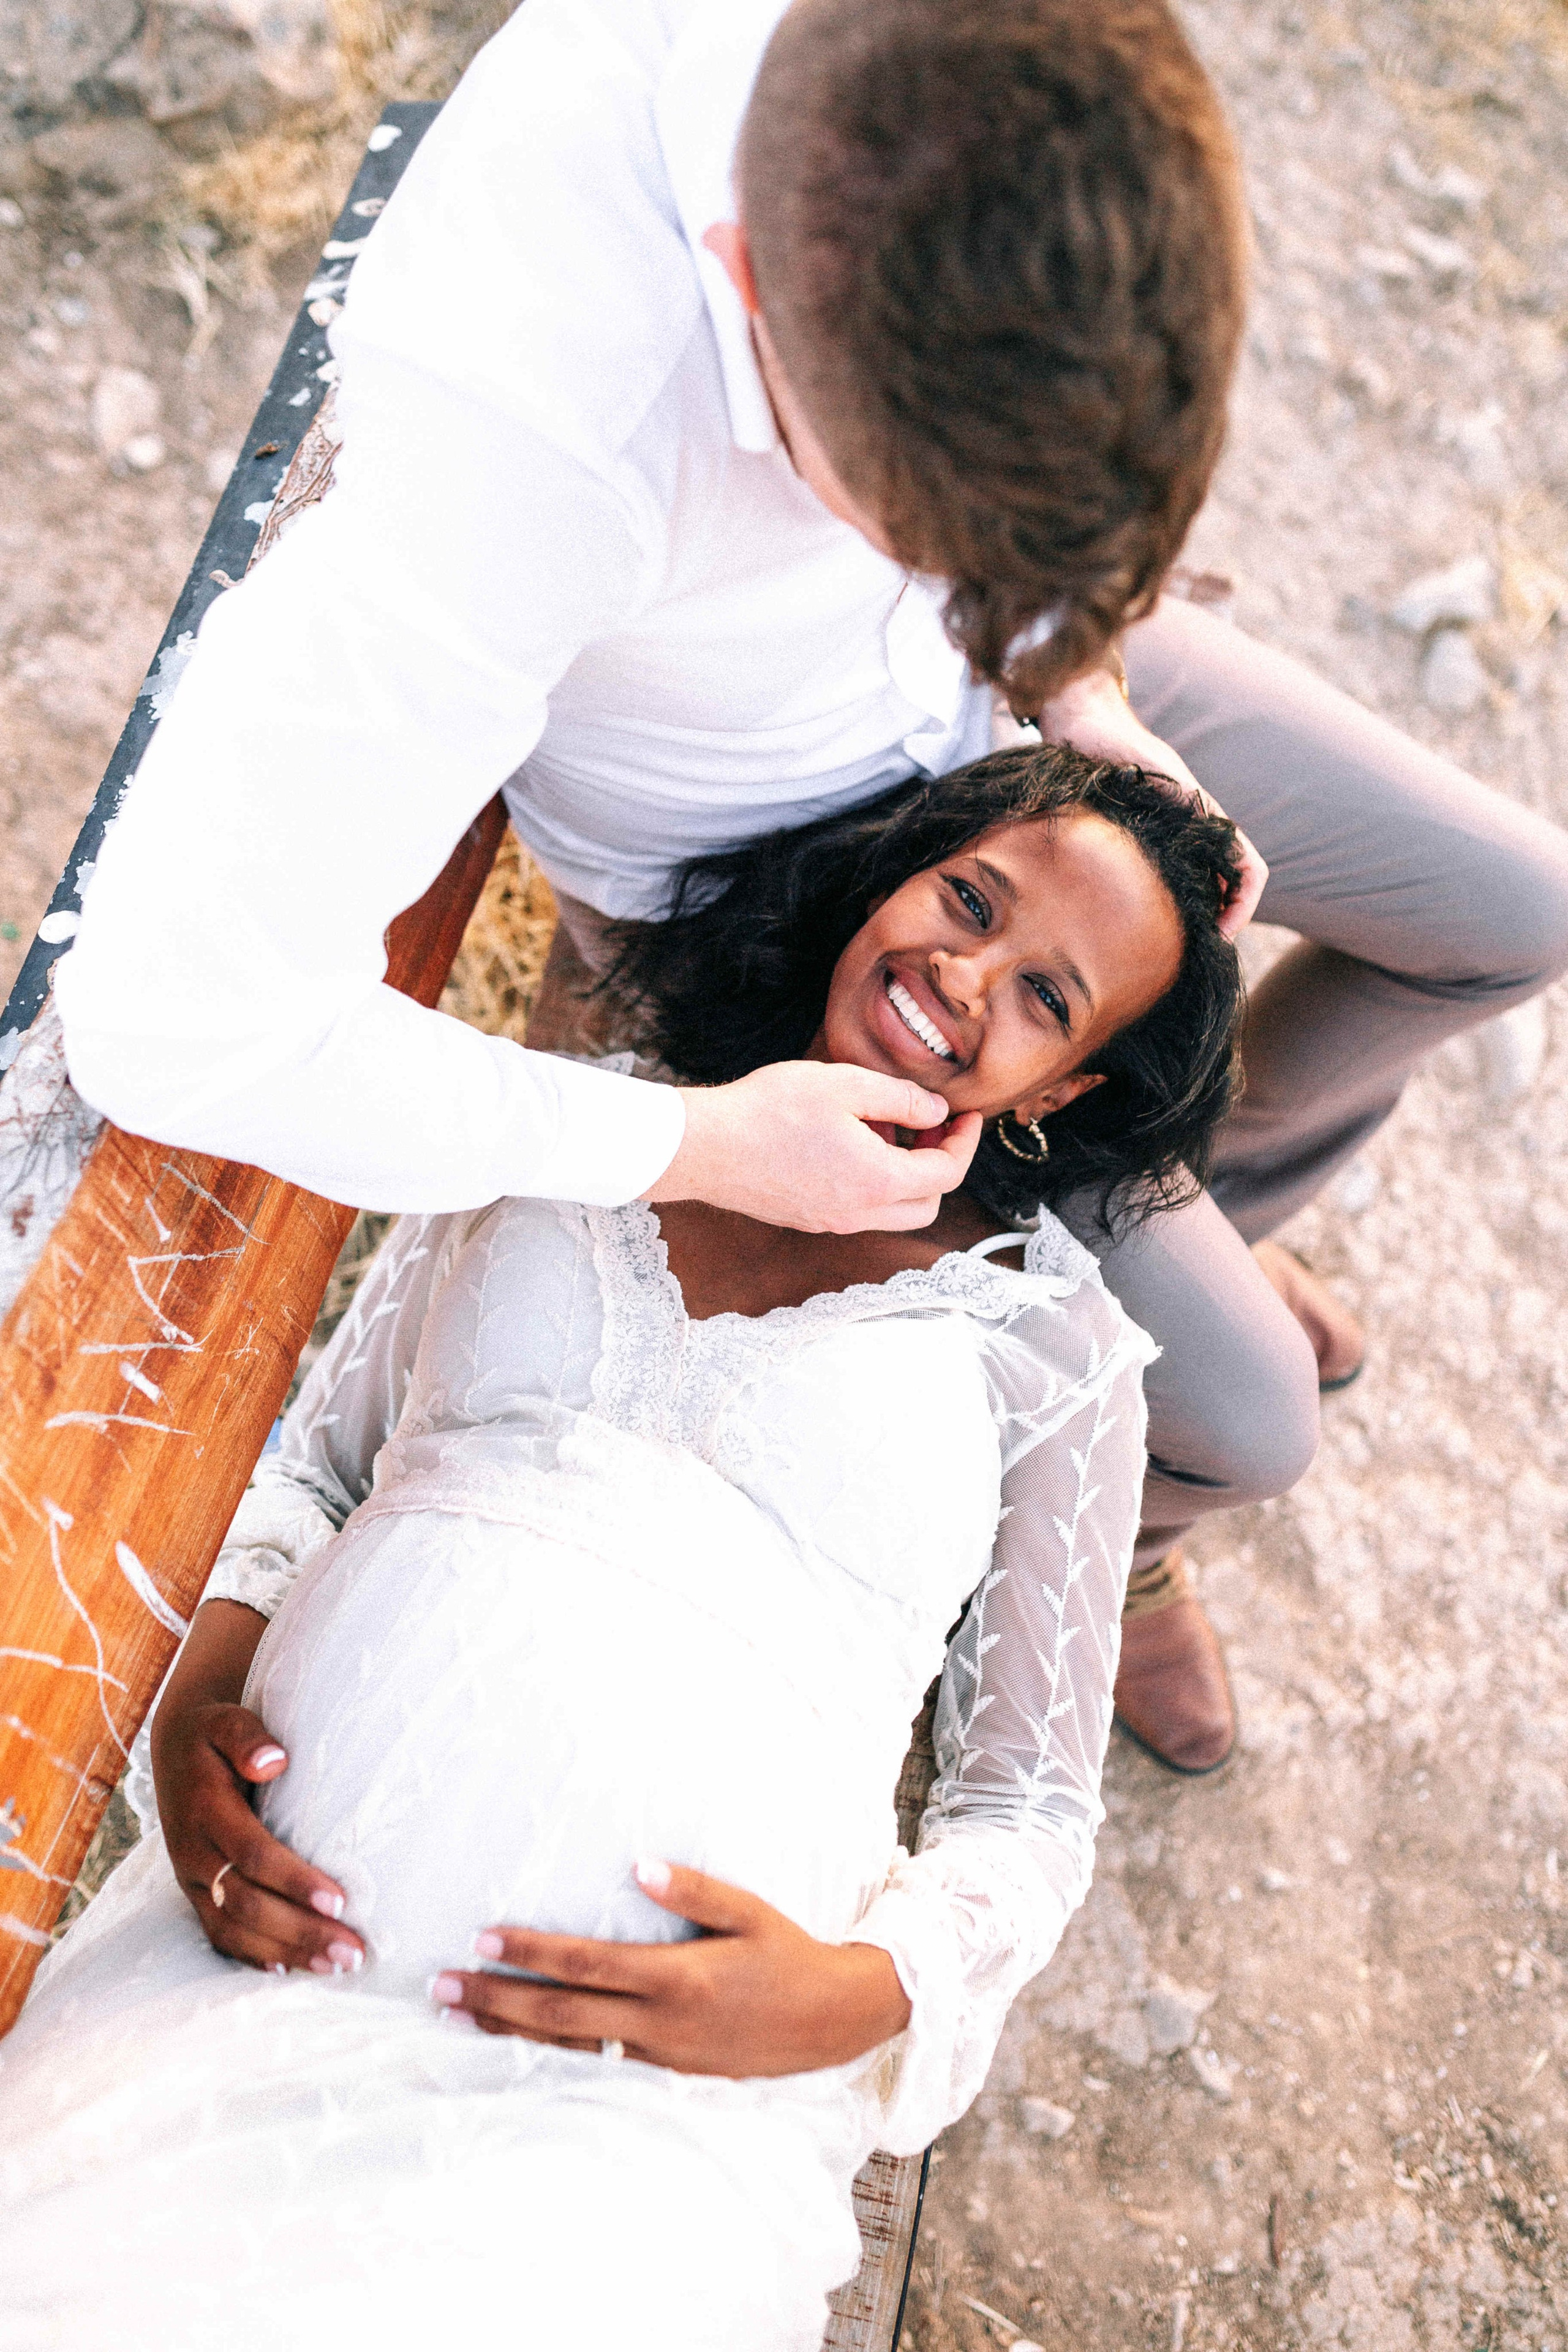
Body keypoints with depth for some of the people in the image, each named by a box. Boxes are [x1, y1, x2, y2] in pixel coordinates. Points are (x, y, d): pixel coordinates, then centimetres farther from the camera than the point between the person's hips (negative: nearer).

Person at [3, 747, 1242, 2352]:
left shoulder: (1049, 1342, 9)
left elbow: (1032, 1802, 11)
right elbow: (311, 1459, 20)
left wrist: (859, 1993, -9)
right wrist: (202, 1684, 0)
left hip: (650, 2078, -2)